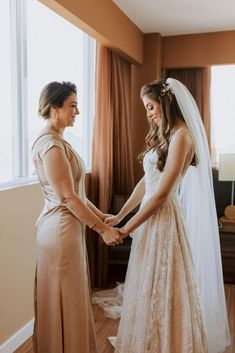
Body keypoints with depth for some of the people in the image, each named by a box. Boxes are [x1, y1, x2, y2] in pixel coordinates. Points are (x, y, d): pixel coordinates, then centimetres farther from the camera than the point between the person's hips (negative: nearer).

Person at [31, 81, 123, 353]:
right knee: (65, 301, 6)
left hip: (65, 226, 10)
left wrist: (101, 215, 13)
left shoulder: (56, 141, 11)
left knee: (72, 299, 21)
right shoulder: (51, 145, -19)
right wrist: (102, 229, -14)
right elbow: (68, 198, -20)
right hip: (61, 229, -10)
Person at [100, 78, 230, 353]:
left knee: (162, 292, 5)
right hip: (151, 217, 9)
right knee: (149, 292, 19)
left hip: (164, 219, -9)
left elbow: (161, 194, -20)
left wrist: (128, 228, -14)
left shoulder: (181, 136, -16)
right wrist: (119, 215, 12)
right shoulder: (164, 136, 13)